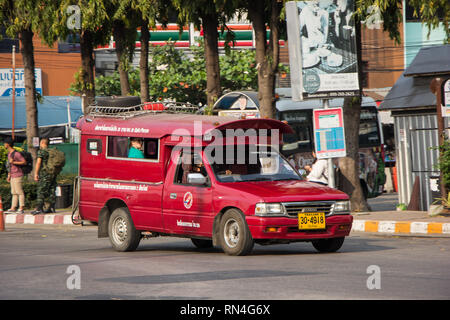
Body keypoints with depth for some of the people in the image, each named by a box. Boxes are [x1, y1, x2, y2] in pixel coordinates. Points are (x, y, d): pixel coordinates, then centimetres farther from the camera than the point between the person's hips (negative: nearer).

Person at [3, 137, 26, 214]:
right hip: (13, 176, 9)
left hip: (17, 175, -9)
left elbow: (24, 162, -13)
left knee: (19, 192, -8)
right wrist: (9, 175, 22)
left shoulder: (16, 154, -13)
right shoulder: (9, 153, 15)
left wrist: (14, 162, -21)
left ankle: (21, 208, -8)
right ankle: (13, 208, 9)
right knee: (14, 193, 8)